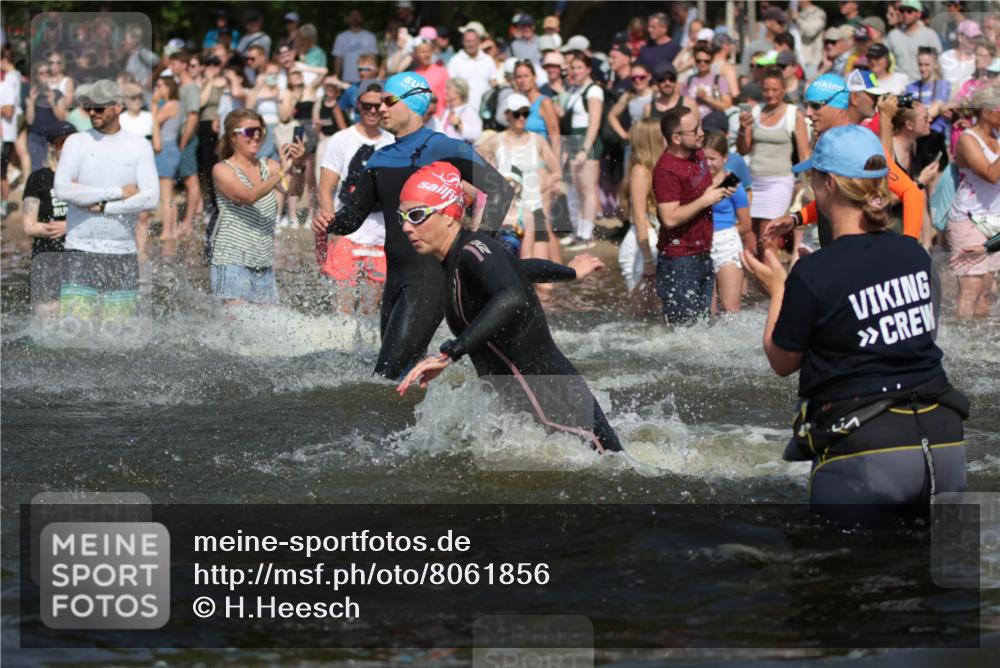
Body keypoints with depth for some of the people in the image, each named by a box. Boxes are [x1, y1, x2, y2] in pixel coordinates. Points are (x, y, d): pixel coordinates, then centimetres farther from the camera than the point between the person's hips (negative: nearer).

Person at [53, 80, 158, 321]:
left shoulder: (139, 146, 7)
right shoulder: (76, 142, 5)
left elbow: (151, 198, -5)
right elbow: (63, 190, -10)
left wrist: (102, 207, -11)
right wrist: (119, 193, -10)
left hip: (122, 253, 1)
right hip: (81, 250, -1)